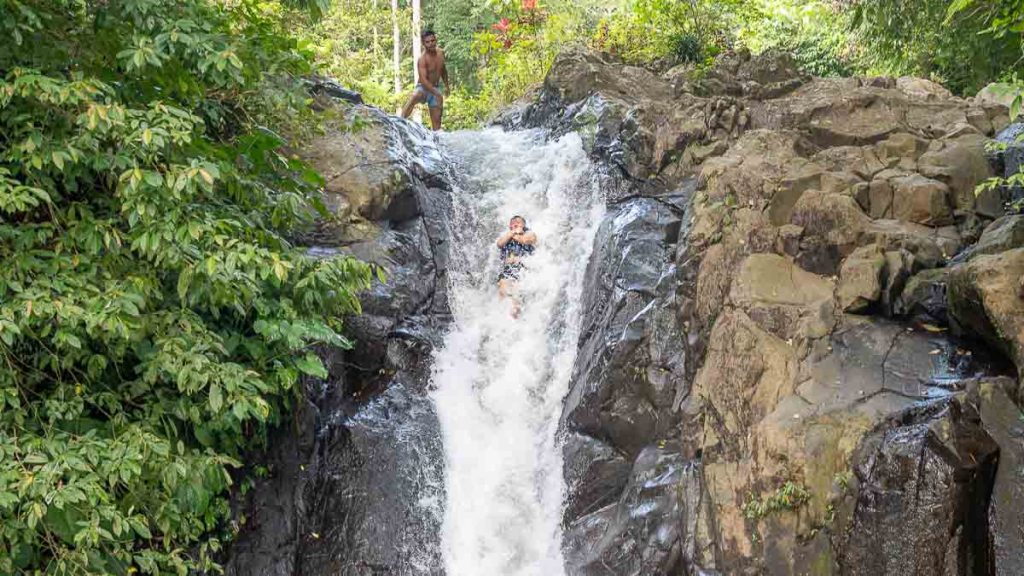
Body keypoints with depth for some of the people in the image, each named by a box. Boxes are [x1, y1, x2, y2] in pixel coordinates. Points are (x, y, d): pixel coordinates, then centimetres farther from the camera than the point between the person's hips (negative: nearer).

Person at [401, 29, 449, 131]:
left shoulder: (440, 53, 2)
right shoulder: (422, 59, -20)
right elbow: (423, 80, -30)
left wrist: (447, 85, 27)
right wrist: (437, 94, -40)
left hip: (436, 88, 6)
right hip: (423, 88, -6)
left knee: (437, 121, 5)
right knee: (414, 97, -40)